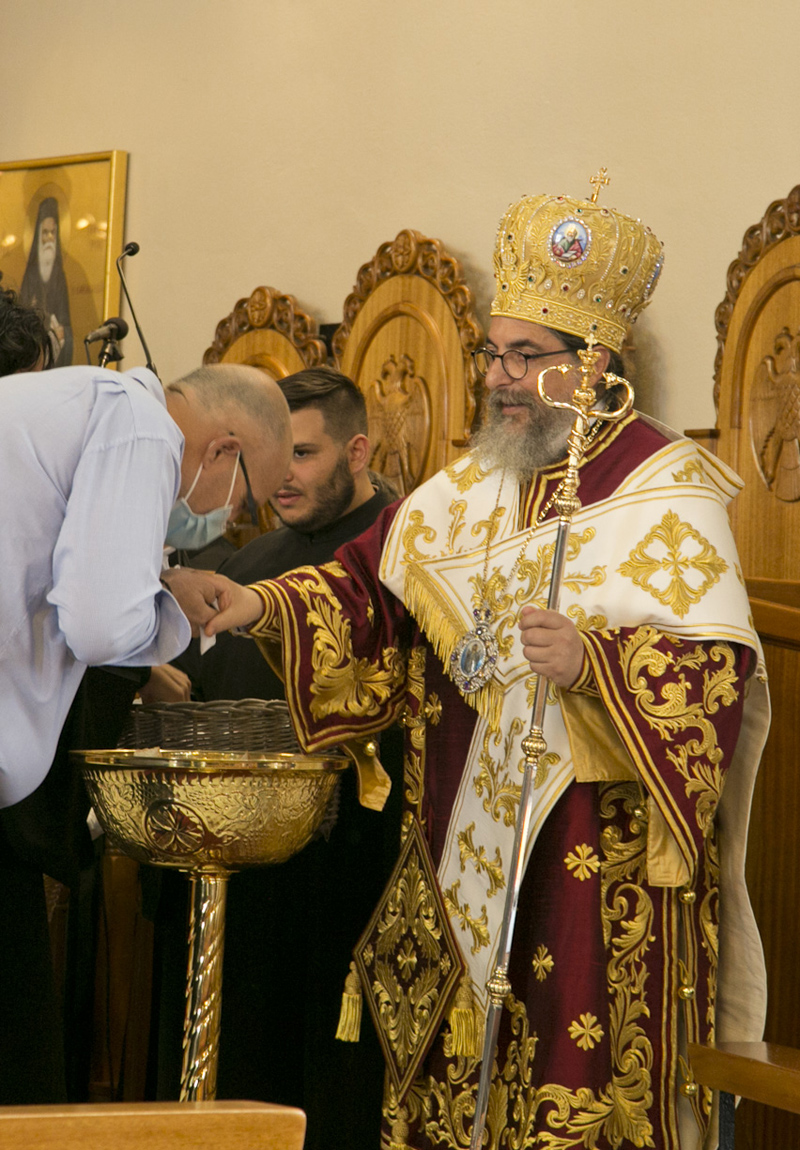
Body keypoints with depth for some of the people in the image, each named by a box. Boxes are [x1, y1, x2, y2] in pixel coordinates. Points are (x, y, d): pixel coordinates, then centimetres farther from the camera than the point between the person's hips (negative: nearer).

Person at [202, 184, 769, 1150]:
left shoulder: (670, 496, -7)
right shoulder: (470, 485, 13)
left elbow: (716, 671, -15)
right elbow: (373, 587, 9)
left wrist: (590, 664, -29)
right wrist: (263, 608, -6)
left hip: (596, 855, -6)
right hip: (465, 842, 6)